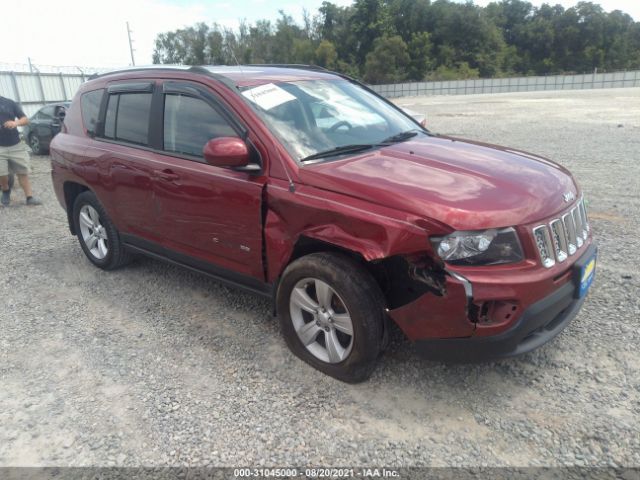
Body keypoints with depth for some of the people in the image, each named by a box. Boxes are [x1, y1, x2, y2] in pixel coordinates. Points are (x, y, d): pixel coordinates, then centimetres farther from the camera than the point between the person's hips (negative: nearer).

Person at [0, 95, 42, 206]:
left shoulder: (9, 103, 3)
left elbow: (25, 120, 2)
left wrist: (16, 123, -20)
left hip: (15, 145, 1)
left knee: (23, 172, 1)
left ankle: (30, 197, 5)